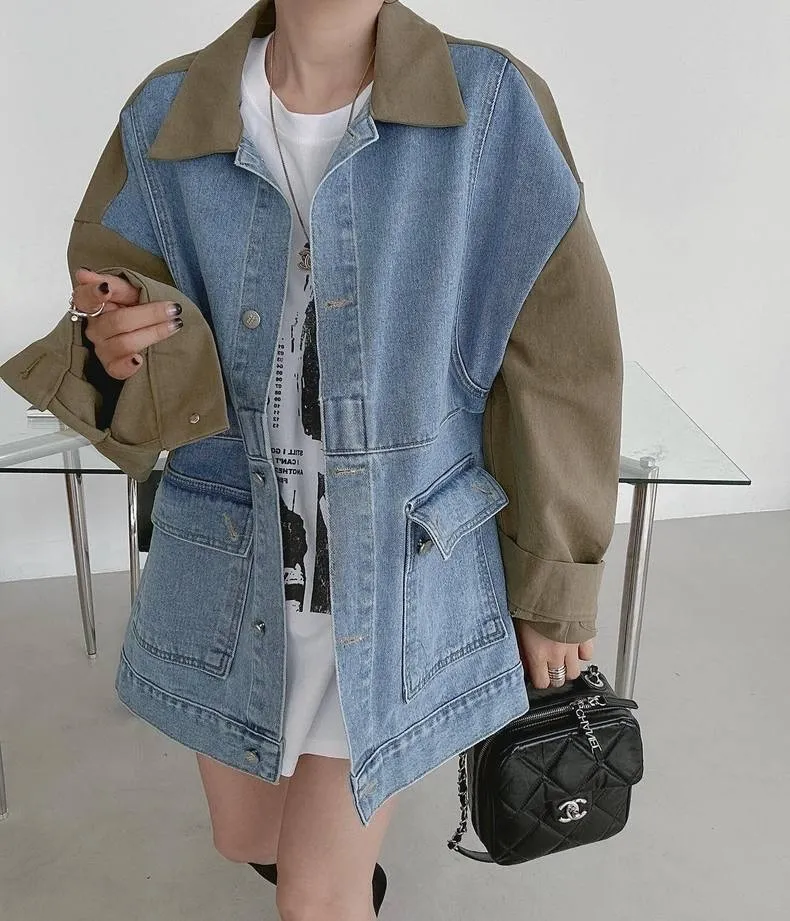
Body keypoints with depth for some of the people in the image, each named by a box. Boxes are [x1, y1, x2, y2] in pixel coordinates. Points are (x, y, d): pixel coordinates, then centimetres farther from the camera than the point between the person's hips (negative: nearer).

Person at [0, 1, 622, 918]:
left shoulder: (494, 109, -12)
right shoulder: (168, 117, -4)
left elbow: (556, 373, -6)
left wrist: (555, 591, 1)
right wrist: (131, 351, -23)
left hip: (404, 581, -2)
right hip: (229, 578, 3)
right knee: (246, 838, 26)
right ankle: (343, 841, 62)